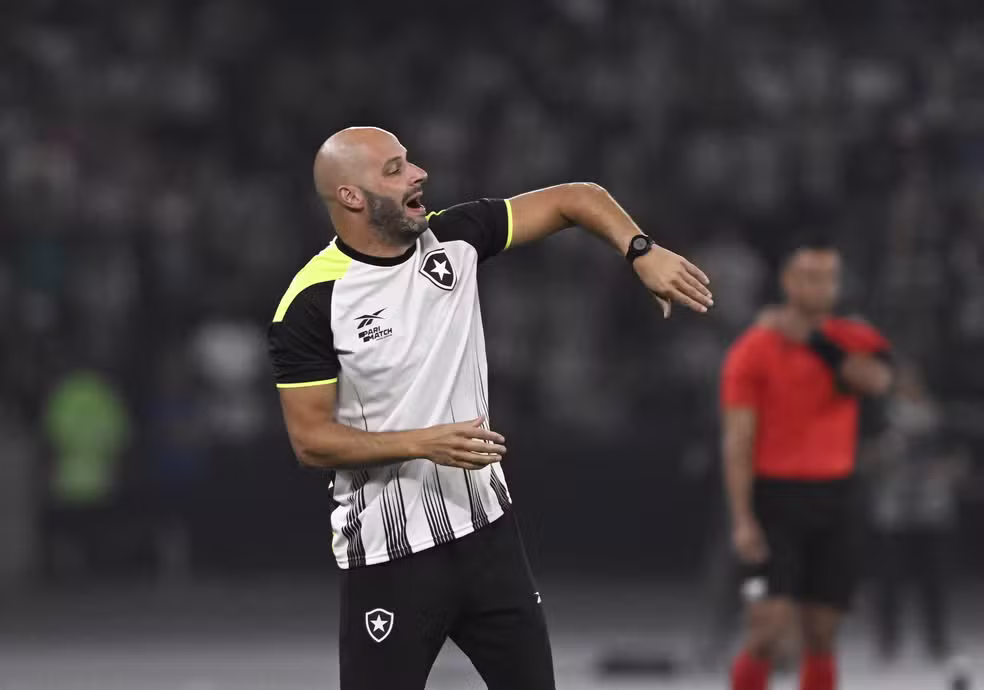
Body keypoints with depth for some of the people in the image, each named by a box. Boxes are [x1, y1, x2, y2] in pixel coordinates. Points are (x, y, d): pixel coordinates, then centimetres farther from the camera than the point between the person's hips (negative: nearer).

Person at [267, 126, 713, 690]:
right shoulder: (312, 304, -14)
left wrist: (642, 252, -13)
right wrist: (423, 443, -22)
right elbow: (310, 440, -12)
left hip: (487, 530, 6)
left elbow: (577, 199, 4)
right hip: (388, 553, -5)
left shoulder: (453, 238, -1)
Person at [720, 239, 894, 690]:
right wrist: (742, 520, -15)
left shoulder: (854, 341, 7)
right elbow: (737, 441, -8)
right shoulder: (752, 351, -4)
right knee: (770, 629, -14)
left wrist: (813, 340, -17)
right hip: (775, 501, -4)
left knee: (821, 636, 6)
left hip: (836, 500, 4)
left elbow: (876, 380, -17)